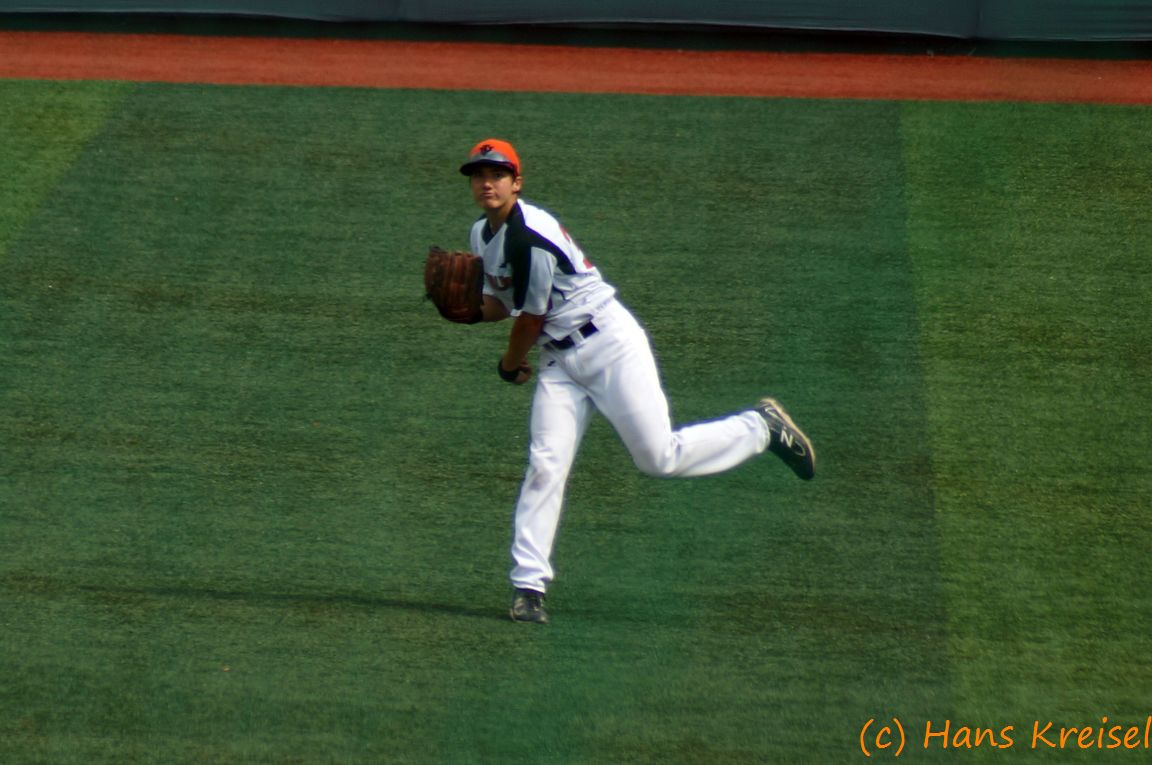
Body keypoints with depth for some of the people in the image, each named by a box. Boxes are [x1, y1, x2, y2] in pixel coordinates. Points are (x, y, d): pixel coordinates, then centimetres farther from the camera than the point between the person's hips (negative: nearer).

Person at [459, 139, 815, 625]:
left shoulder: (528, 237, -22)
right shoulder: (482, 234, 8)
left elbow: (530, 318, -15)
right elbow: (501, 302, 17)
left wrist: (510, 366, 4)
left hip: (607, 343, -8)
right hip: (559, 360, 8)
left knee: (659, 457, -7)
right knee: (545, 464, -7)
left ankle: (762, 427, 14)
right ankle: (528, 585, -8)